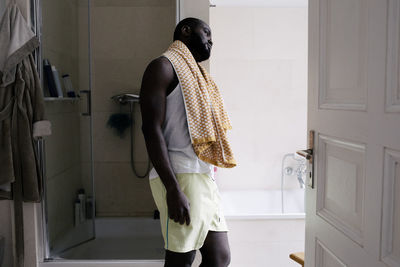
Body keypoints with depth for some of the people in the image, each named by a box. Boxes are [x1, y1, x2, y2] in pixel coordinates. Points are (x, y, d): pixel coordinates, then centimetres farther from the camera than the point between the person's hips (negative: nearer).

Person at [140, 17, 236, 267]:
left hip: (205, 179, 9)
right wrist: (173, 188, -21)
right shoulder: (164, 66, -3)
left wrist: (209, 180, 20)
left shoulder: (196, 75, 24)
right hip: (182, 179, -9)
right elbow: (152, 129, -14)